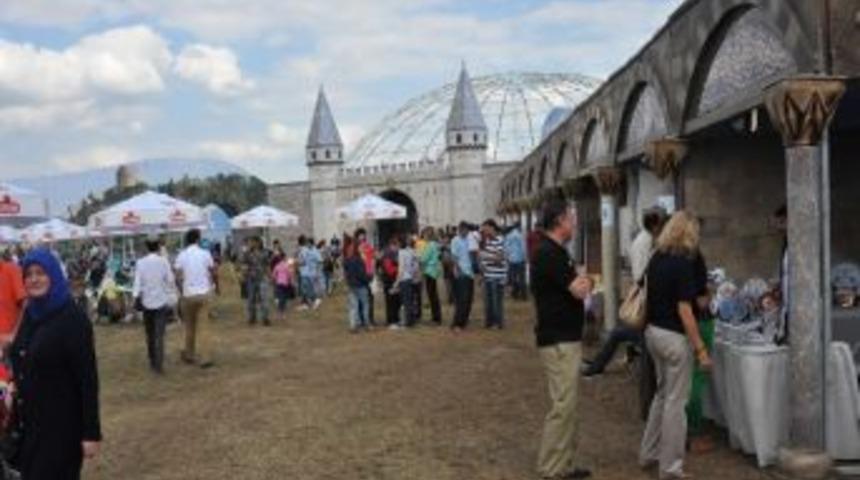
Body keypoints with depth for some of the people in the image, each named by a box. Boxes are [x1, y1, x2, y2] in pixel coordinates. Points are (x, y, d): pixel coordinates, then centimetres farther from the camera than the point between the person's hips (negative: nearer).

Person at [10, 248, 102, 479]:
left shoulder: (73, 318, -16)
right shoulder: (30, 314, 5)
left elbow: (88, 378, -17)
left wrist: (91, 432, -19)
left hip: (61, 423, -7)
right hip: (27, 419, 7)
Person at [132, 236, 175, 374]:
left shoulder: (140, 263, -5)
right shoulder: (163, 261, -9)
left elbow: (137, 282, -6)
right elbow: (170, 280, -5)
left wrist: (136, 297, 2)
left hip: (146, 301, 2)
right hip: (161, 300, -2)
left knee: (150, 334, 17)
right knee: (159, 334, -3)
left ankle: (152, 361, 25)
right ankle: (159, 364, -10)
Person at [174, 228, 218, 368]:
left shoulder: (181, 256, -2)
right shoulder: (205, 254, -3)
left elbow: (178, 278, -7)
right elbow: (214, 273, 0)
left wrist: (182, 292, 6)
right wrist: (216, 286, 18)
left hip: (188, 295, 1)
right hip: (203, 293, -1)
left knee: (189, 326, 15)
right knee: (203, 326, 0)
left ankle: (189, 355, 26)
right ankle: (204, 358, -5)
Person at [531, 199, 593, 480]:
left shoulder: (554, 251, 15)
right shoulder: (549, 253, -18)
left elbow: (573, 288, 16)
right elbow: (579, 290, -20)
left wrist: (580, 282, -4)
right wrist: (584, 282, 0)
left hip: (566, 338, 11)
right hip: (559, 341, -11)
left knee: (568, 405, 15)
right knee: (563, 406, -7)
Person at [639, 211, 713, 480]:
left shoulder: (656, 258, 5)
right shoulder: (683, 263, -19)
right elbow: (684, 310, -21)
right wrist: (701, 349, -18)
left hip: (653, 332, 8)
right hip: (674, 337, -8)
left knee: (662, 394, 22)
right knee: (676, 401, 1)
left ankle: (649, 453, 30)